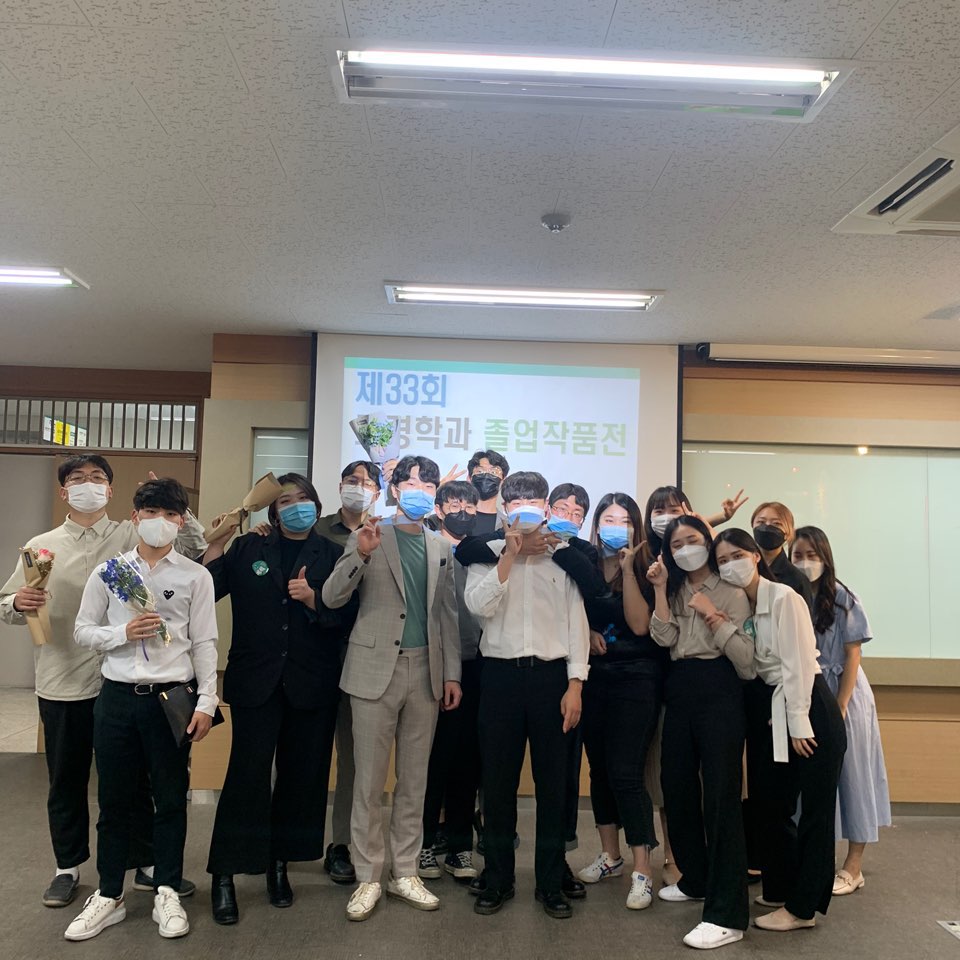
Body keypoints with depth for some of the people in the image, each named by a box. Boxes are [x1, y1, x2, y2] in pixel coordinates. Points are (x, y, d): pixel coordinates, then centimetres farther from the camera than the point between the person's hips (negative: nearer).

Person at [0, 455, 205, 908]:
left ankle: (146, 864, 25)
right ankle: (68, 867, 33)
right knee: (66, 782, 15)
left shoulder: (132, 537, 0)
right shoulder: (40, 546, 4)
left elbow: (195, 546, -8)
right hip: (61, 684, 1)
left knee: (132, 778, 10)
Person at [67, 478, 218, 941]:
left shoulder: (196, 576, 0)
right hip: (117, 696, 2)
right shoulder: (107, 571, 4)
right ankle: (109, 895, 28)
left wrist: (206, 702, -6)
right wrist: (123, 632, -12)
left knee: (170, 799, 8)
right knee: (114, 800, 12)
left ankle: (167, 893, 25)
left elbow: (204, 643, -1)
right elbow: (83, 632, 7)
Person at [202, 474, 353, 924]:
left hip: (310, 683, 1)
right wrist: (215, 546, -13)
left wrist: (314, 600, -18)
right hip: (255, 680, -1)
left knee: (300, 774, 9)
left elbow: (346, 614, -2)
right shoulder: (248, 548, 6)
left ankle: (279, 864, 27)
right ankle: (224, 874, 11)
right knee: (247, 773, -2)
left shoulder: (333, 555, 4)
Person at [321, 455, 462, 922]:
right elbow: (331, 598, -6)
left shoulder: (441, 548, 10)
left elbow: (448, 615, 12)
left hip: (425, 672, 4)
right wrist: (360, 555, -22)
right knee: (369, 780, 3)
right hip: (376, 668, -3)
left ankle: (405, 872, 25)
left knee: (414, 779, 12)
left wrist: (451, 673, 7)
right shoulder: (368, 536, 0)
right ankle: (367, 878, 17)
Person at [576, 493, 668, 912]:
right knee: (600, 767, 13)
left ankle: (642, 871, 2)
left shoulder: (645, 572, -4)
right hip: (594, 677, 4)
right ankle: (609, 854, 30)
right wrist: (585, 633, -8)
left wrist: (626, 568, -16)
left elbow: (640, 624, -16)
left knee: (625, 772, -8)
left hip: (636, 679, -4)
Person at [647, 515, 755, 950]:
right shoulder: (675, 591, 13)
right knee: (676, 786, 13)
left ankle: (727, 915, -2)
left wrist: (713, 615, -16)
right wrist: (660, 588, -8)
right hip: (679, 690, 6)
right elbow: (664, 638, -4)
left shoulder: (731, 591, -1)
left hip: (718, 690, -6)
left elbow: (746, 656, -9)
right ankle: (696, 878, 33)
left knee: (720, 794, -6)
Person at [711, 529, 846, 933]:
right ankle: (779, 890, 27)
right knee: (769, 804, 11)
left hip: (808, 708, -7)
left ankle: (802, 907, 13)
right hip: (771, 711, 8)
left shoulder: (784, 597, -14)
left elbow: (798, 663, -17)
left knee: (814, 810, 3)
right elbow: (747, 666, 8)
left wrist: (798, 725, -17)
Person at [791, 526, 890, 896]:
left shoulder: (842, 598, -9)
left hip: (844, 697, -3)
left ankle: (853, 868, 14)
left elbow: (852, 657, -9)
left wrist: (840, 707, -14)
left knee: (849, 774, 3)